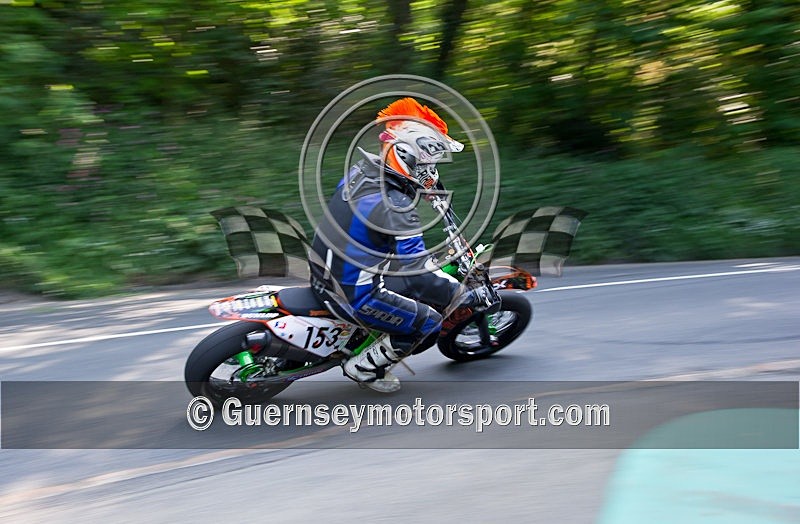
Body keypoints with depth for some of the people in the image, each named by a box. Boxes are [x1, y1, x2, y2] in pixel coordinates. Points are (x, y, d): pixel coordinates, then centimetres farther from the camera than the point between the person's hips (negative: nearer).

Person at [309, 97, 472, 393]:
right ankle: (364, 367, 11)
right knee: (430, 320, 0)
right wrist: (467, 296, -16)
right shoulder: (395, 209, -29)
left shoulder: (363, 168, -4)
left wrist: (430, 189, 30)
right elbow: (420, 274, -28)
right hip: (354, 294, -9)